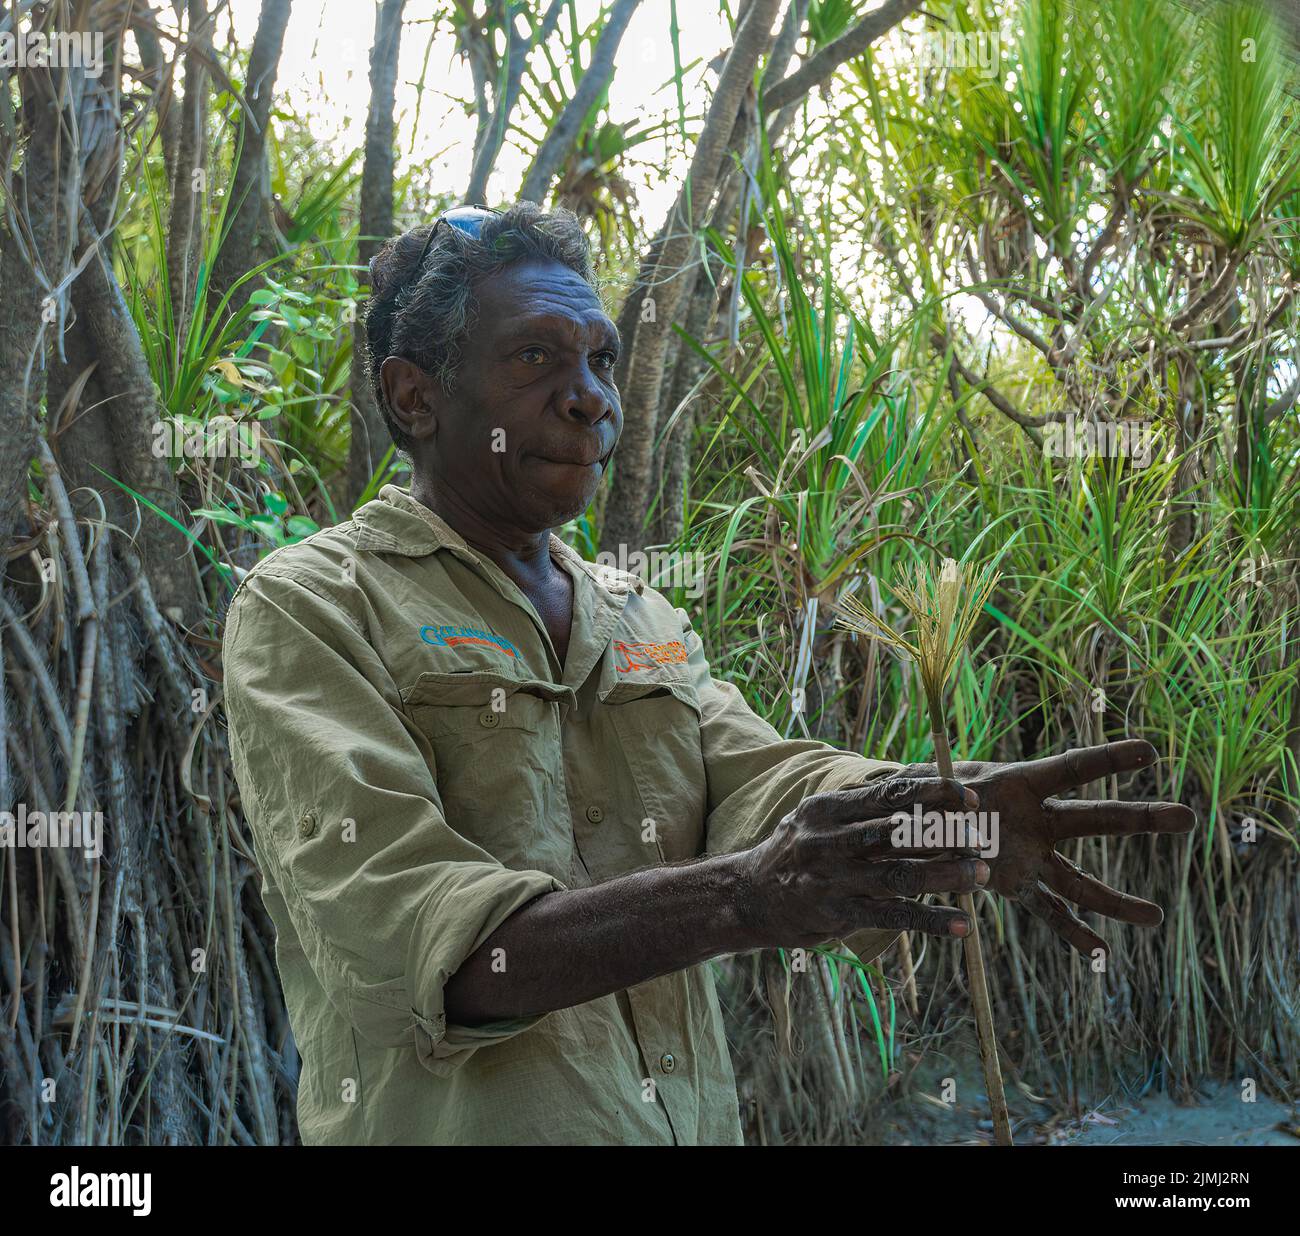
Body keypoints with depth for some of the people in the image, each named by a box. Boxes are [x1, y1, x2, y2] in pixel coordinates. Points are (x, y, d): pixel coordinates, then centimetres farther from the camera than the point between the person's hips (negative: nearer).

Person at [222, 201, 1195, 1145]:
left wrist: (943, 815, -27)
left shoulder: (644, 622, 11)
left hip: (694, 1118, 6)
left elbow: (757, 779, -6)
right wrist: (744, 893, -33)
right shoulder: (306, 608, -10)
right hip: (454, 1124, -5)